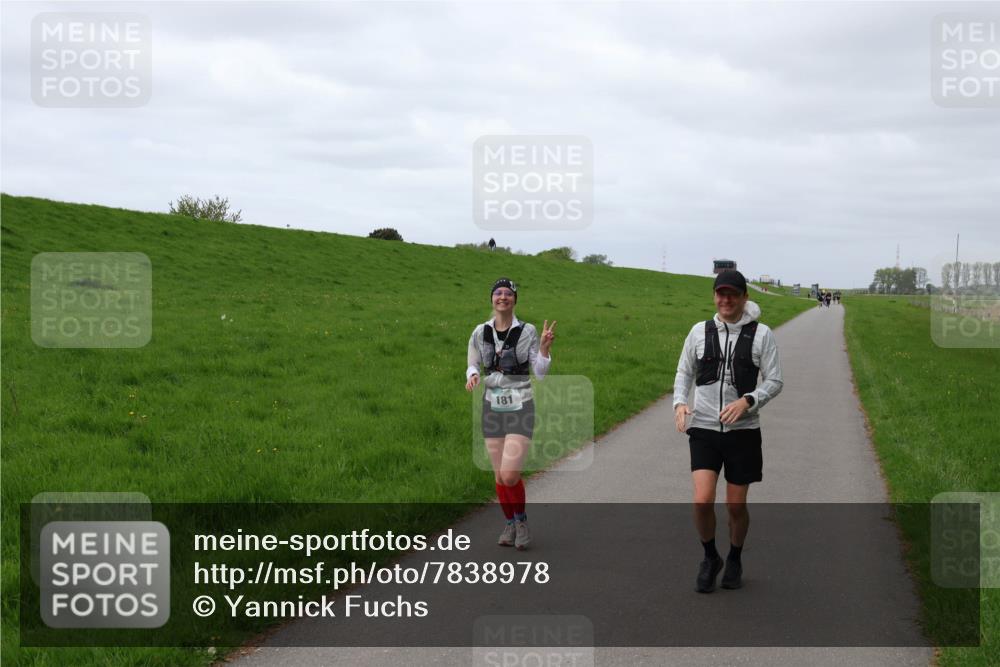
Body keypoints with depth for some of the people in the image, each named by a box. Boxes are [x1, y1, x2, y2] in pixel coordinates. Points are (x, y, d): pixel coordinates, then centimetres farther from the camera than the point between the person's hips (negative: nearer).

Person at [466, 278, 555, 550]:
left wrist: (545, 346, -22)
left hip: (520, 407, -3)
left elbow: (540, 372, -6)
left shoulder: (527, 331, -6)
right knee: (499, 474, 8)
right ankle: (509, 523, 30)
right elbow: (473, 365, 8)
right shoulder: (480, 333, 1)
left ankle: (521, 520, 12)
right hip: (493, 406, 3)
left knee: (510, 474, -14)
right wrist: (472, 376, -15)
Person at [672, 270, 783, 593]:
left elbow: (774, 381, -2)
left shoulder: (761, 334, -3)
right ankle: (710, 558, 13)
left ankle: (734, 560, 31)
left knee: (736, 505, 5)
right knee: (702, 501, -12)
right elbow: (684, 372, 13)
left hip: (742, 430, -1)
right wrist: (679, 402, -6)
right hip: (704, 428, 1)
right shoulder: (700, 331, 4)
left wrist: (747, 401, -19)